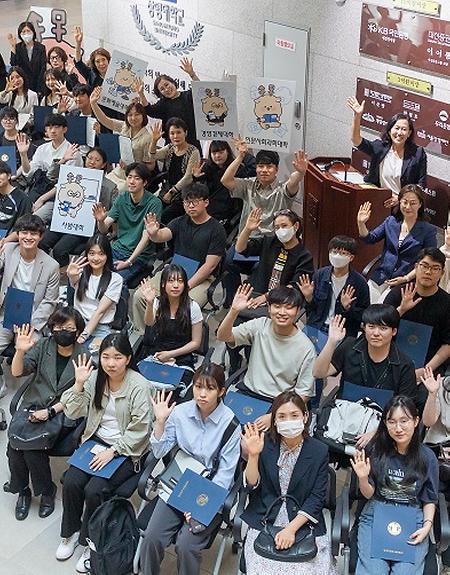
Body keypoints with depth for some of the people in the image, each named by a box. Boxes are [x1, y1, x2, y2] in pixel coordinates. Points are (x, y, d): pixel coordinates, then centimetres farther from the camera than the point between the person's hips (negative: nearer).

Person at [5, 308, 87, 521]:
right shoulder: (43, 345, 3)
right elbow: (17, 372, -3)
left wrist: (50, 411, -17)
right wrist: (20, 351, -22)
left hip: (63, 413, -3)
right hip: (33, 406, 3)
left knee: (32, 444, -25)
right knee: (14, 443, -20)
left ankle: (47, 491, 1)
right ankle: (22, 490, 5)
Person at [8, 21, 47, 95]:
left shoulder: (41, 47, 2)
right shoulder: (18, 47, 4)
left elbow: (43, 69, -2)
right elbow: (14, 64, -9)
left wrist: (40, 90, -9)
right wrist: (13, 47, -16)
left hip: (37, 84, 0)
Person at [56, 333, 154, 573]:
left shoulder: (139, 386, -16)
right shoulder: (95, 378, -2)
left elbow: (139, 430, -15)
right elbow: (74, 412, -1)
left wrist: (113, 451, -20)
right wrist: (79, 384, -15)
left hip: (127, 449, -5)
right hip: (97, 440, 5)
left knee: (94, 490, -21)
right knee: (71, 482, -15)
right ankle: (70, 533, 10)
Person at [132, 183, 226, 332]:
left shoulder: (216, 229, -5)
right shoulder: (180, 222, 10)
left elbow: (209, 266, -10)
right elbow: (162, 236, -10)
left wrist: (186, 286, -16)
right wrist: (153, 234, -36)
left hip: (201, 279, -5)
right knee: (139, 296, -13)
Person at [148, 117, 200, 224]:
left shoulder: (193, 152, -9)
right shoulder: (169, 148, 11)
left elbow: (188, 178, -12)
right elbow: (153, 156, -3)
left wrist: (171, 192, -11)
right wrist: (154, 141, -19)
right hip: (168, 191, 6)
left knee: (163, 217, -24)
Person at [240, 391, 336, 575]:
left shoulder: (319, 451, -4)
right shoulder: (265, 443, -2)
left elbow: (317, 498, -4)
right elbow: (252, 485, -4)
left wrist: (291, 529, -14)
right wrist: (253, 455, -21)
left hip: (304, 522, 0)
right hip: (264, 522, 0)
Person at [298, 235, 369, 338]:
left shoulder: (359, 283, -7)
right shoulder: (320, 274, 3)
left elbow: (365, 316, -3)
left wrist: (348, 307, -18)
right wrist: (308, 298, -8)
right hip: (316, 328, 3)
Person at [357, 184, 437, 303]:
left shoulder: (428, 230, -4)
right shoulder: (391, 221, 9)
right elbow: (370, 239, 6)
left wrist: (406, 278, -13)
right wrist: (361, 224, -13)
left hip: (404, 283, -4)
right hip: (380, 277, 4)